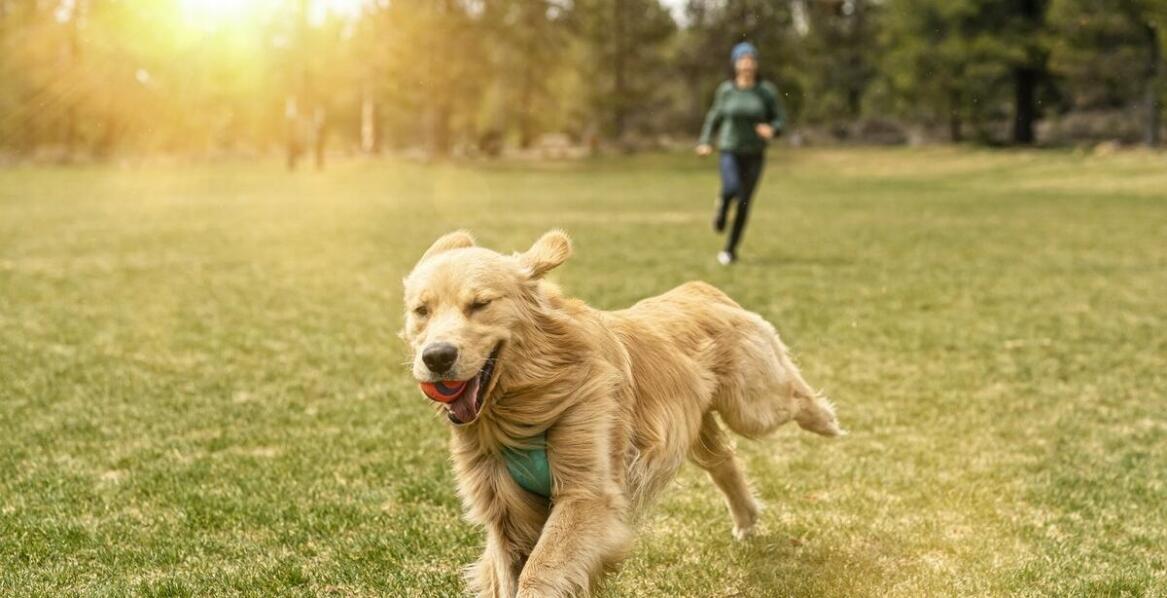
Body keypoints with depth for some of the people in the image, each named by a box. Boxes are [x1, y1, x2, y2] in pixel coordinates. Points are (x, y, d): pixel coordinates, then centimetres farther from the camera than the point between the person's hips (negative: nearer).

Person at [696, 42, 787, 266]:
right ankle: (721, 205, 9)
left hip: (754, 154, 1)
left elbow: (780, 118, 1)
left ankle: (730, 249, 19)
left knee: (744, 203, 3)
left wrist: (772, 129, -20)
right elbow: (714, 117, 12)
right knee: (731, 188, -28)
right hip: (729, 150, -1)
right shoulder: (726, 90, -1)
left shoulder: (766, 91, -4)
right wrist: (705, 141, 2)